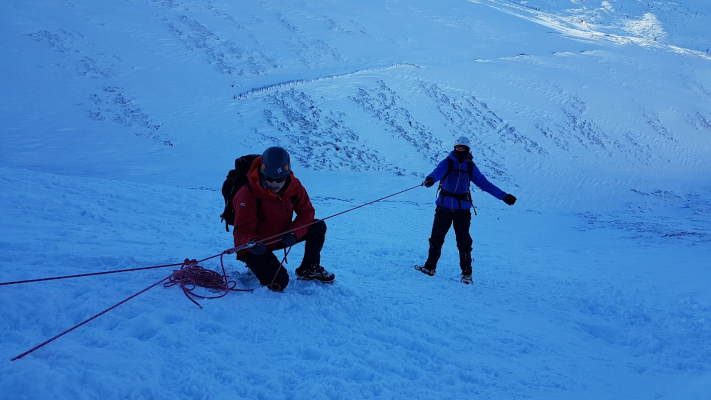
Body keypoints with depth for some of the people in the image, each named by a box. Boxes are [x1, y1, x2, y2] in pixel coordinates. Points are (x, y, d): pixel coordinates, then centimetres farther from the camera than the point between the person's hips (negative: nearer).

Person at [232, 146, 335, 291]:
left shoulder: (293, 185, -13)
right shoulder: (247, 195, -29)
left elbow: (306, 211, -7)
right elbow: (242, 231, -30)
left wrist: (294, 233, -26)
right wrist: (252, 242, -54)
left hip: (281, 237, 6)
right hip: (257, 245, -5)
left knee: (318, 227, -9)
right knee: (279, 282, -24)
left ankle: (309, 269, 14)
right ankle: (254, 264, 10)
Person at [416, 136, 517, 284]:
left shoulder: (470, 167, 6)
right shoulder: (447, 163, -2)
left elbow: (485, 184, 11)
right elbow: (438, 172, -24)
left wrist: (504, 196, 10)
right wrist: (430, 179, -49)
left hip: (462, 209, 1)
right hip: (444, 207, -1)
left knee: (464, 241, -2)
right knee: (436, 238, 5)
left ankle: (466, 273, 8)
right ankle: (430, 267, 19)